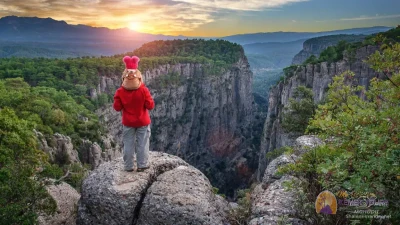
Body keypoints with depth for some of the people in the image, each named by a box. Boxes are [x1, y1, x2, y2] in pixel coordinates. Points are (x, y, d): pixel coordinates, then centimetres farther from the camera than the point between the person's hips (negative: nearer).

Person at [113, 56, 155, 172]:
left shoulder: (120, 92, -13)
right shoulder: (143, 90, -16)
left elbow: (117, 107, -7)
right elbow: (150, 106, -13)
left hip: (128, 123, 1)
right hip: (143, 122, -1)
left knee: (128, 144, 12)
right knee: (142, 144, 10)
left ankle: (128, 166, 19)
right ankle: (142, 165, 17)